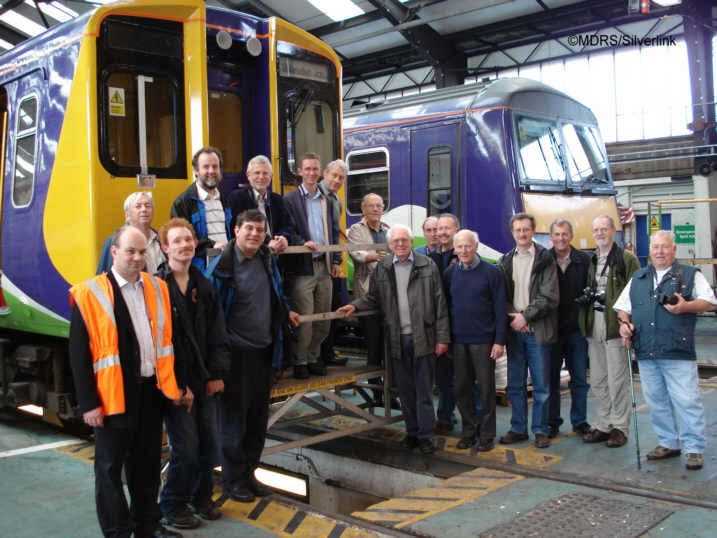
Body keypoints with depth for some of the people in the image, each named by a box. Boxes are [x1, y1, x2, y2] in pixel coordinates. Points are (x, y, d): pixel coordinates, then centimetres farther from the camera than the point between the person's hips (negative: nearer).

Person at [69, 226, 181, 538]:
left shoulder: (158, 289, 6)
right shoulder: (89, 294, -10)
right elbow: (79, 354, -11)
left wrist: (172, 382, 9)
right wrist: (88, 403, -12)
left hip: (151, 391, 5)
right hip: (113, 396, -5)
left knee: (147, 464, 16)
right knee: (110, 467, 8)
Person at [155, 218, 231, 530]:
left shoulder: (204, 288, 9)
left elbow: (217, 335, 9)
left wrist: (217, 374, -1)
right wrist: (177, 386, -13)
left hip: (204, 380, 6)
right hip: (174, 383, -6)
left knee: (210, 443, 9)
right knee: (186, 446, -3)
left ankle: (202, 496, 31)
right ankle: (173, 506, 18)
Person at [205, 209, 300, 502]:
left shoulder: (267, 260, 7)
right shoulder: (222, 266, -14)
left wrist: (286, 312, 22)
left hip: (265, 351, 7)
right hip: (236, 353, -6)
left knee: (258, 419, 14)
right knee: (233, 419, 3)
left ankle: (249, 473, 28)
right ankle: (233, 480, 18)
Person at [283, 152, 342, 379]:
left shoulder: (327, 200, 18)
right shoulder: (290, 199, 0)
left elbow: (335, 231, 19)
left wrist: (336, 260, 11)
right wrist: (303, 243, -23)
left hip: (324, 266, 5)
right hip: (303, 267, -5)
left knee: (323, 318, 7)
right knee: (303, 318, -6)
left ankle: (312, 358, 22)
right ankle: (299, 362, 9)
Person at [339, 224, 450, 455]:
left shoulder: (427, 266, 0)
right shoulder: (382, 268, 7)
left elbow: (439, 303, -1)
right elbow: (374, 297, 14)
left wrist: (442, 337, -4)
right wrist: (355, 306, -6)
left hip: (423, 338, -2)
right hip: (397, 339, 3)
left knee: (424, 390, 4)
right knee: (406, 390, 12)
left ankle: (426, 435, 14)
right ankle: (412, 432, 25)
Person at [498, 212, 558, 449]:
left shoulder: (545, 259, -2)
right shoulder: (505, 261, 10)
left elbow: (549, 296, -8)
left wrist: (525, 316, -13)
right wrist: (512, 318, -7)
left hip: (537, 331, -3)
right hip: (514, 331, 4)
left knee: (541, 385, 3)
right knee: (514, 385, 9)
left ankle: (540, 430, 14)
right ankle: (518, 428, 20)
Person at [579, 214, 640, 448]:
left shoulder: (626, 259, -3)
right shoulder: (591, 261, 15)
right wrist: (585, 322, 4)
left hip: (616, 325, -6)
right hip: (594, 325, 6)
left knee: (617, 380, -1)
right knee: (597, 381, 10)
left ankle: (620, 427, 11)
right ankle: (604, 426, 21)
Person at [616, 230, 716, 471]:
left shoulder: (690, 274, 7)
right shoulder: (638, 278, 19)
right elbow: (623, 306, 22)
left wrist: (686, 306, -15)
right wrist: (624, 322, 2)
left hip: (678, 352, -4)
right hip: (646, 353, 5)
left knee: (687, 400, -6)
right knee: (656, 401, 10)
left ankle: (694, 448, 4)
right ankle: (669, 443, 21)